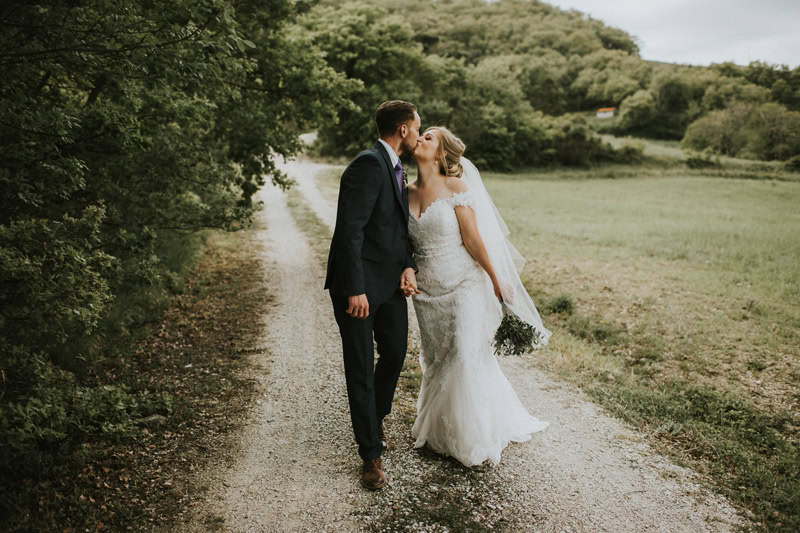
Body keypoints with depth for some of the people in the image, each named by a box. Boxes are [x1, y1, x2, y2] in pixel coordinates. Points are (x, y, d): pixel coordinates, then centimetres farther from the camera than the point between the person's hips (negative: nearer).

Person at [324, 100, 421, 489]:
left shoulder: (394, 167, 13)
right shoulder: (368, 165, -18)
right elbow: (350, 230, -23)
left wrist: (408, 266, 0)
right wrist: (355, 290, -23)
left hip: (390, 281, 9)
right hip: (359, 284, -9)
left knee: (395, 354, 17)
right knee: (360, 369, 1)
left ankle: (375, 419, 43)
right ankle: (371, 455, 14)